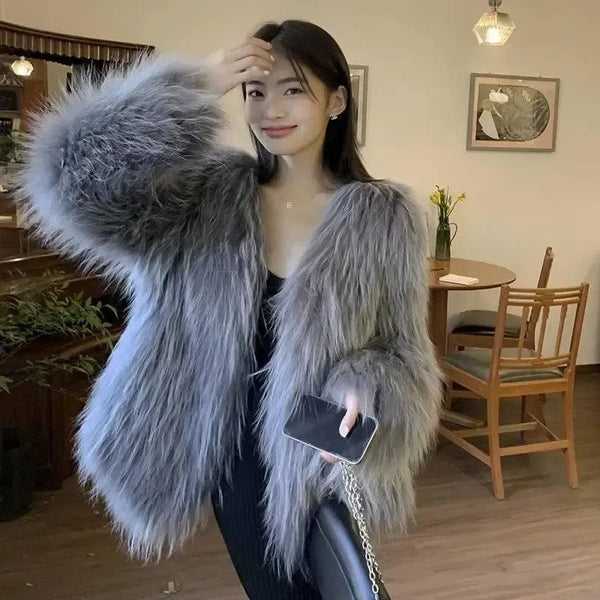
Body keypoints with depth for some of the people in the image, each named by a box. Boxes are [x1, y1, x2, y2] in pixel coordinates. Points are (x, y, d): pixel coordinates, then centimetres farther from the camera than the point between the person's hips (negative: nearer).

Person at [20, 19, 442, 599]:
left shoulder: (383, 214, -9)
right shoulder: (210, 194, -7)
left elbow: (405, 351, -4)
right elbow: (74, 179, -21)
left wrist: (363, 392, -27)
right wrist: (197, 82, -24)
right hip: (233, 454, 2)